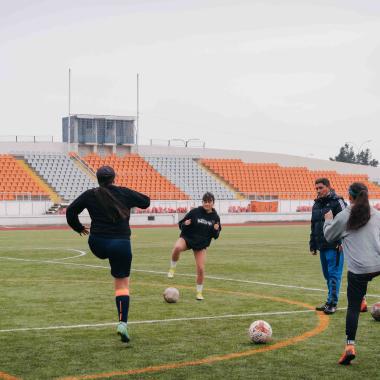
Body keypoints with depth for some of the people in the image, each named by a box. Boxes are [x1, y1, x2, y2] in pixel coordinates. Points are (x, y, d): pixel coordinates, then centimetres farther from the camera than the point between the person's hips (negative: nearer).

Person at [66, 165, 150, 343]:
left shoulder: (90, 195, 0)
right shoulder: (124, 193, 0)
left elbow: (70, 211, 0)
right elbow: (146, 202, 14)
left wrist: (79, 228, 17)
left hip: (98, 245, 1)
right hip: (121, 244, -1)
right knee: (122, 285, 5)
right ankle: (122, 323, -7)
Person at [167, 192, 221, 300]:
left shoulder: (215, 217, -2)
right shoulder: (195, 212, -11)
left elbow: (215, 235, 8)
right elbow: (181, 224, -3)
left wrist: (216, 230, -14)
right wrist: (185, 224, -26)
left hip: (201, 245, 3)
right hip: (187, 238, -3)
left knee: (201, 269, -3)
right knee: (177, 248, -37)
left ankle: (199, 292, 17)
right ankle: (172, 268, -13)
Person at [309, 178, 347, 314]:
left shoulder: (337, 201, -6)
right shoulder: (316, 204, 17)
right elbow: (313, 226, 23)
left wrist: (342, 242, -20)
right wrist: (313, 245, 20)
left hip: (335, 246, -7)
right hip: (322, 246, 8)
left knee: (334, 274, -6)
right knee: (327, 274, 11)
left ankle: (332, 303, -4)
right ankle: (331, 302, 17)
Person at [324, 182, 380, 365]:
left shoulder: (343, 216, -1)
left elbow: (329, 236, 14)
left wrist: (328, 221, 31)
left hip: (358, 269, -2)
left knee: (353, 307, 1)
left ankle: (350, 346, -5)